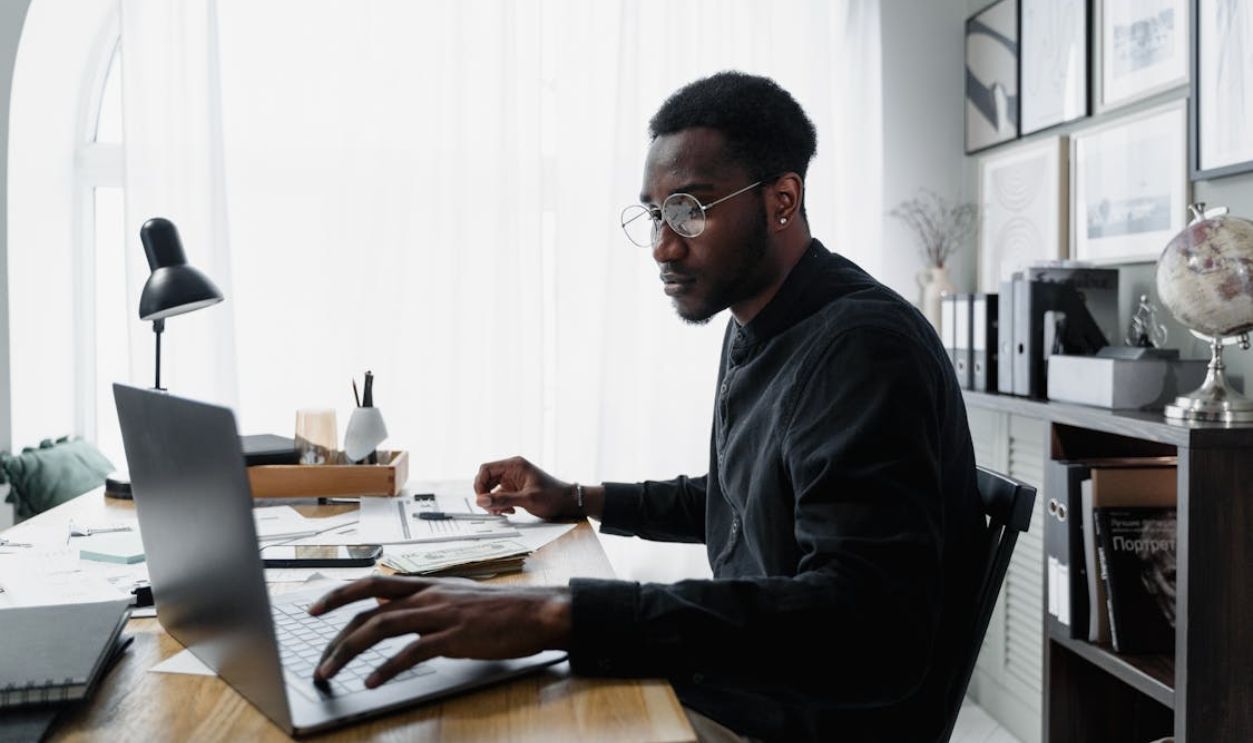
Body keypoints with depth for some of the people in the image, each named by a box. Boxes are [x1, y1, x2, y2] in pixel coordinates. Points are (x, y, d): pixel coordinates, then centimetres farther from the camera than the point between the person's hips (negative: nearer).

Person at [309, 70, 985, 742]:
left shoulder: (860, 347, -24)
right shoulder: (754, 332, 9)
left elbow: (870, 632, -36)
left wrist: (560, 614, -42)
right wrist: (580, 501, 15)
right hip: (735, 686, 9)